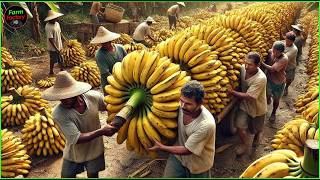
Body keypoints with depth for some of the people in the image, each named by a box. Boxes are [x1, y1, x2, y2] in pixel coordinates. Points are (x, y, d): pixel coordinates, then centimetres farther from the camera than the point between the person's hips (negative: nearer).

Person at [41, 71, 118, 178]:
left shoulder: (93, 97, -23)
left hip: (94, 150, 2)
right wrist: (101, 131, -33)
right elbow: (76, 139, -30)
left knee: (93, 175, 22)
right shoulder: (58, 113, -30)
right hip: (73, 153, -1)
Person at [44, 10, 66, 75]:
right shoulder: (48, 27, -23)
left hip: (59, 46, 7)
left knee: (60, 60, 17)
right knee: (53, 60, 7)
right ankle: (51, 72, 26)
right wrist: (56, 48, -24)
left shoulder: (57, 24, 3)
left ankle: (62, 70, 33)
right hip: (53, 47, -7)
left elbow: (60, 33, 13)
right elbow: (50, 39, -24)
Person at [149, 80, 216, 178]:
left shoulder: (206, 124, -34)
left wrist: (161, 147, -18)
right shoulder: (180, 106, -20)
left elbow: (187, 150, -24)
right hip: (178, 156, 4)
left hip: (198, 165, -3)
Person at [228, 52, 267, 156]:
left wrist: (232, 92, -30)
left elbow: (248, 96, -32)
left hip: (257, 108, -3)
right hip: (244, 104, 4)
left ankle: (257, 135, 58)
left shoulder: (261, 79, -35)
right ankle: (245, 144, 22)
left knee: (256, 128, 21)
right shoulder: (243, 68, -18)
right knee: (239, 126, -5)